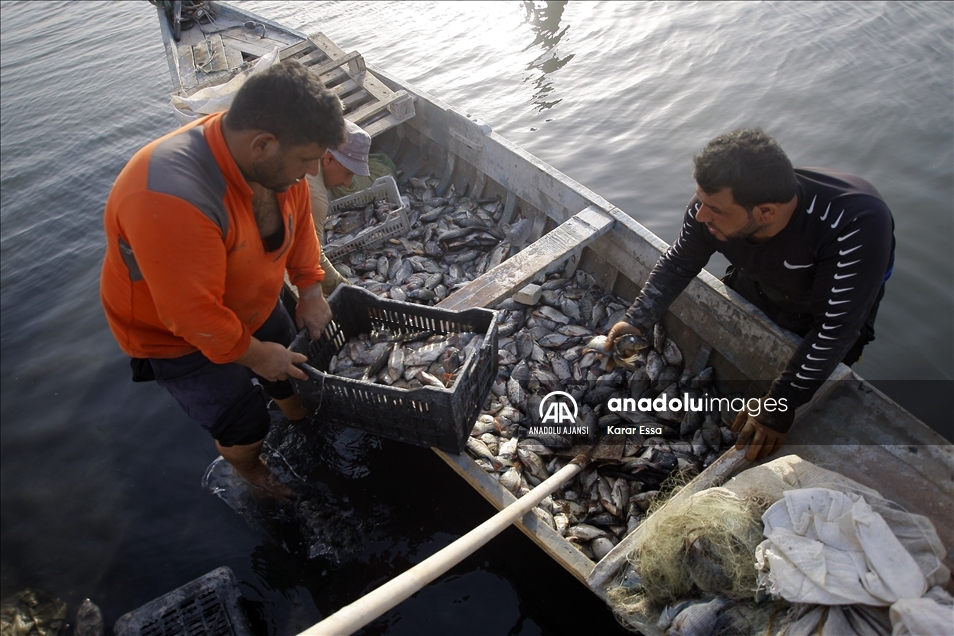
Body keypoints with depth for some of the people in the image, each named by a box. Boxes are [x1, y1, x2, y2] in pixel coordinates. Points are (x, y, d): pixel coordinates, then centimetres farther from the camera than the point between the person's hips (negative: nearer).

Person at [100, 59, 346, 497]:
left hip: (256, 308, 7)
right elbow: (195, 316, -35)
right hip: (177, 336, -6)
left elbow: (299, 219, 1)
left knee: (297, 380, 20)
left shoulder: (274, 157, -19)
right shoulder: (170, 201, -42)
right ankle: (246, 467, 40)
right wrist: (253, 354, -21)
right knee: (245, 428, 4)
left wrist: (310, 289, -5)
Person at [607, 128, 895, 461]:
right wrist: (636, 322, -20)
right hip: (755, 289, 4)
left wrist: (780, 405, -34)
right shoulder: (712, 205, -30)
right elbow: (678, 264, -10)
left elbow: (833, 331, -36)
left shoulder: (856, 225, -44)